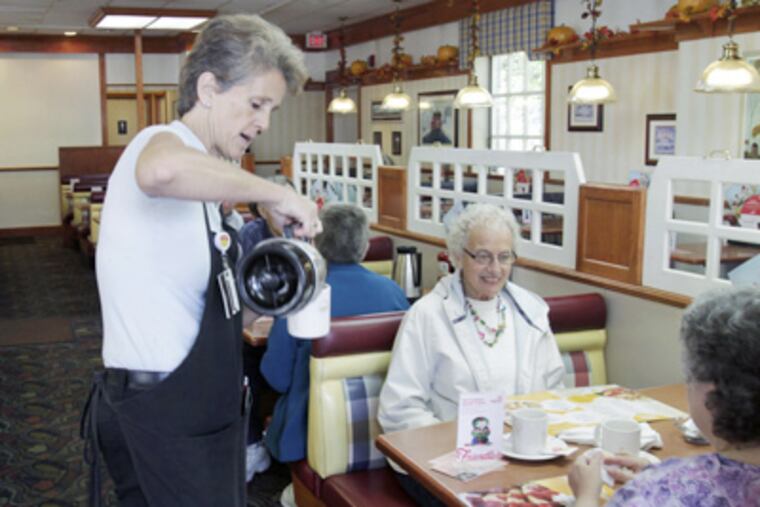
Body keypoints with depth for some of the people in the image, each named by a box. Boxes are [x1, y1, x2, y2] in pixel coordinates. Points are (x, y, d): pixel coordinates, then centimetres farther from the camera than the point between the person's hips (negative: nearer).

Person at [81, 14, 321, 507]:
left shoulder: (203, 178, 15)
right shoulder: (161, 142, -14)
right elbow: (164, 171, -42)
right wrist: (276, 194, -30)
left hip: (196, 407, 9)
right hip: (161, 416, -9)